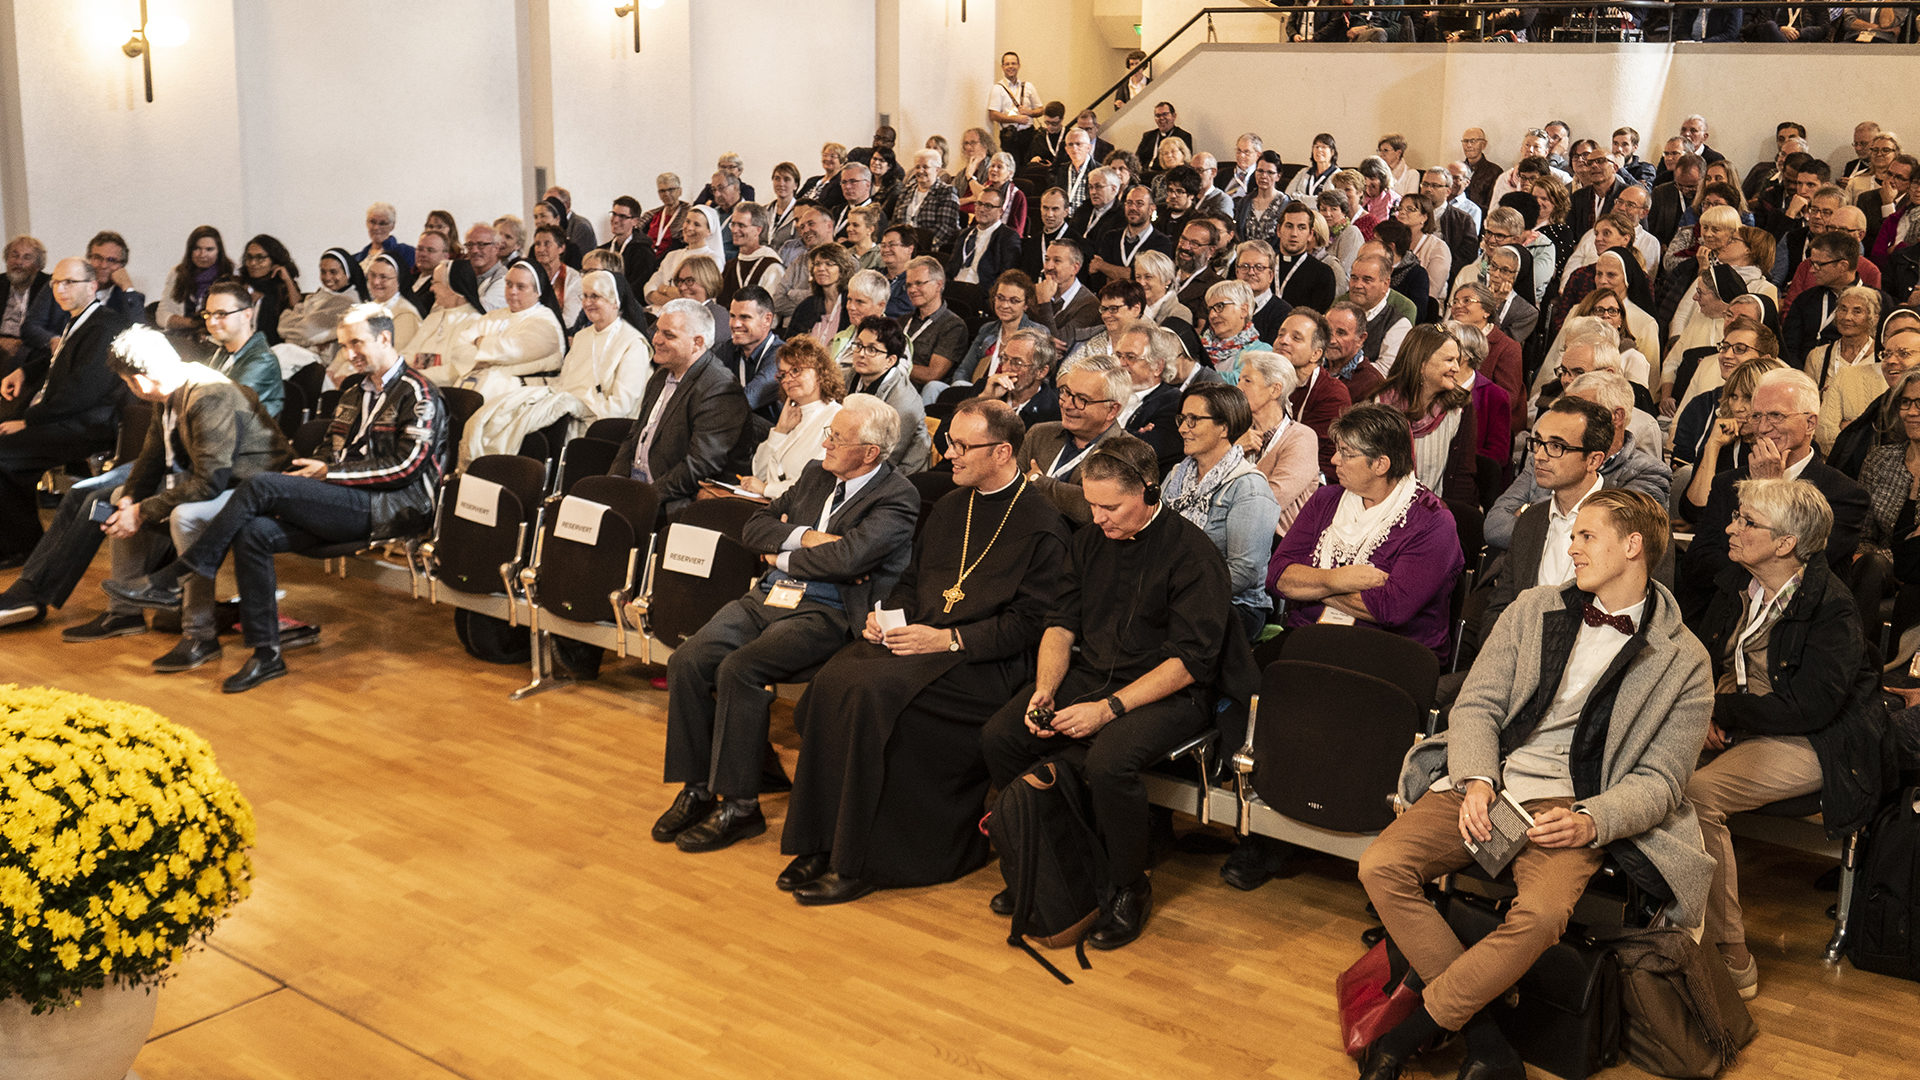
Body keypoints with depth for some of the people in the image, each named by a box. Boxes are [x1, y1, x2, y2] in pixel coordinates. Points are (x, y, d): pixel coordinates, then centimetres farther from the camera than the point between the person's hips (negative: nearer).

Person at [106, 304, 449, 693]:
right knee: (252, 533, -17)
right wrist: (311, 473, 1)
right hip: (350, 502, 8)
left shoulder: (418, 395, -3)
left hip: (394, 508, -8)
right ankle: (266, 653, -12)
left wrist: (331, 472, -9)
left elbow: (406, 466, -12)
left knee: (261, 486, -21)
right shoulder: (355, 393, 25)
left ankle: (169, 582, -14)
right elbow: (330, 450, 25)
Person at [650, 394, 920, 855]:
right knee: (687, 661, -15)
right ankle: (697, 790, -4)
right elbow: (754, 528, 15)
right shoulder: (816, 475, 18)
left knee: (739, 670, -29)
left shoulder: (896, 498, -6)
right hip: (766, 597, 7)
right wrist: (804, 536, -4)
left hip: (825, 614, -7)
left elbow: (846, 558, -21)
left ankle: (739, 805, -16)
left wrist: (783, 555, -5)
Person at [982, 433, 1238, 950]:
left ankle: (1127, 888, -8)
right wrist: (1044, 690, -8)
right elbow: (1061, 623, 11)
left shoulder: (1193, 553, -12)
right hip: (1089, 674, 7)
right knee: (998, 735, -14)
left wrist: (1109, 708, -23)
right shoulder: (1089, 542, 10)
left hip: (1168, 693, -6)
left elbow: (1189, 660, -17)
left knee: (1108, 761, -34)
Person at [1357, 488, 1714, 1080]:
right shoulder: (1534, 608, 14)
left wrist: (1590, 821, -19)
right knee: (1380, 865, -23)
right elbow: (1477, 704, 9)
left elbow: (1658, 780, 1)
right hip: (1484, 784, 3)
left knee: (1541, 915, -35)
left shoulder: (1683, 661, 5)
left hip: (1568, 807, -3)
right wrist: (1476, 780, -12)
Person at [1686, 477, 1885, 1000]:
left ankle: (1730, 956, -19)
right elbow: (1703, 655, 15)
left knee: (1697, 792, -30)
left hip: (1809, 745, -7)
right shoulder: (1736, 583, 5)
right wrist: (1703, 710, -5)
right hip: (1735, 725, 7)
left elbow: (1807, 708, -21)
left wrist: (1723, 710, -16)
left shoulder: (1833, 608, -16)